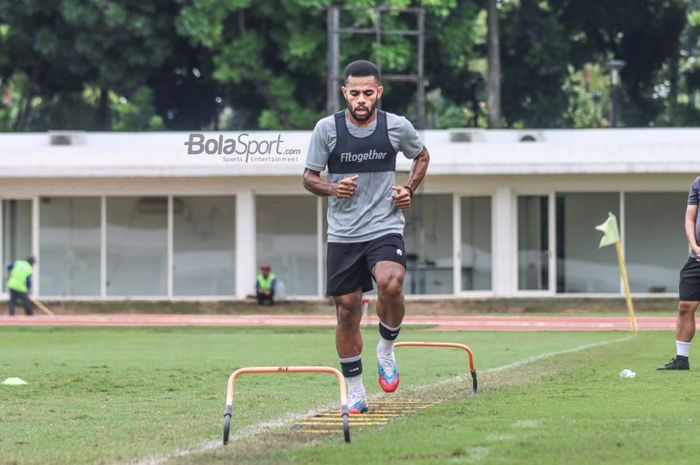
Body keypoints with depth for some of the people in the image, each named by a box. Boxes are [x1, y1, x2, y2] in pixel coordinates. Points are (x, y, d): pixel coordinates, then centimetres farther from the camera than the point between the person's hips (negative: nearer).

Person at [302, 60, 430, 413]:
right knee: (347, 310, 2)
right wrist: (332, 189, -15)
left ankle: (386, 349, -1)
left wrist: (409, 189, 3)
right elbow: (309, 177, 5)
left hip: (385, 228, -1)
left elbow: (421, 156, 19)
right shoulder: (327, 128, -3)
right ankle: (354, 392, 15)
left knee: (390, 284, -29)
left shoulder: (397, 127, -1)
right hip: (342, 235, 1)